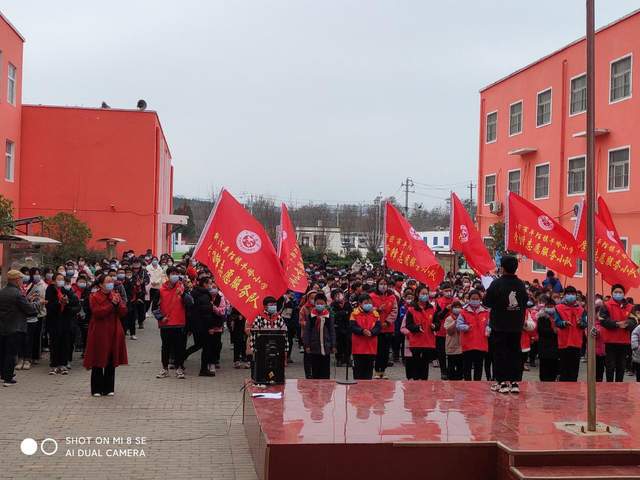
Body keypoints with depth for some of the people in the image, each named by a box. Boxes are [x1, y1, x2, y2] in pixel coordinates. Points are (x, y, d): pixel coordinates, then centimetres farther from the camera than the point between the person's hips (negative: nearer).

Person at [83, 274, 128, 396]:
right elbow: (97, 312, -17)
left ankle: (108, 388, 14)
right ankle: (97, 389, 10)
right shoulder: (94, 297, -4)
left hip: (113, 333, 4)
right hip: (99, 333, -4)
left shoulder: (116, 295, 10)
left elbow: (123, 312, 4)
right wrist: (111, 304, -19)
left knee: (111, 363, 6)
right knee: (98, 363, 1)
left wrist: (118, 304, -14)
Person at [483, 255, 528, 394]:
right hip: (516, 325, 4)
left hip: (499, 326, -3)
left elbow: (486, 302, -9)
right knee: (515, 353, 10)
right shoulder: (521, 284, -1)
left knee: (500, 353, 3)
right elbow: (525, 301, 9)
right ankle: (514, 382, 10)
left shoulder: (497, 283, -14)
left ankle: (502, 382, 3)